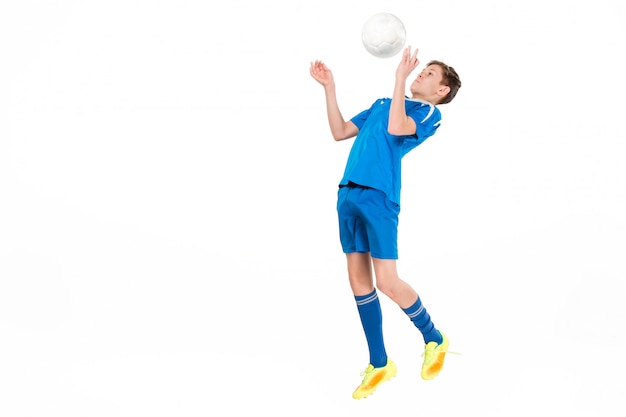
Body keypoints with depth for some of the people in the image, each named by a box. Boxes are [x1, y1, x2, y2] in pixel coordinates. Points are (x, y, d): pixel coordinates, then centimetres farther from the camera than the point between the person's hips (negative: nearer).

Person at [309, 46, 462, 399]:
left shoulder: (430, 114, 2)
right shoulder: (383, 103, 24)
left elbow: (396, 128, -19)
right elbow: (340, 132, 24)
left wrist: (400, 78, -17)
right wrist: (330, 88, 17)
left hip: (379, 197, -7)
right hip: (349, 194, 7)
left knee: (387, 282, -10)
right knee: (359, 280, 6)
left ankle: (435, 340, 16)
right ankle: (379, 365, 16)